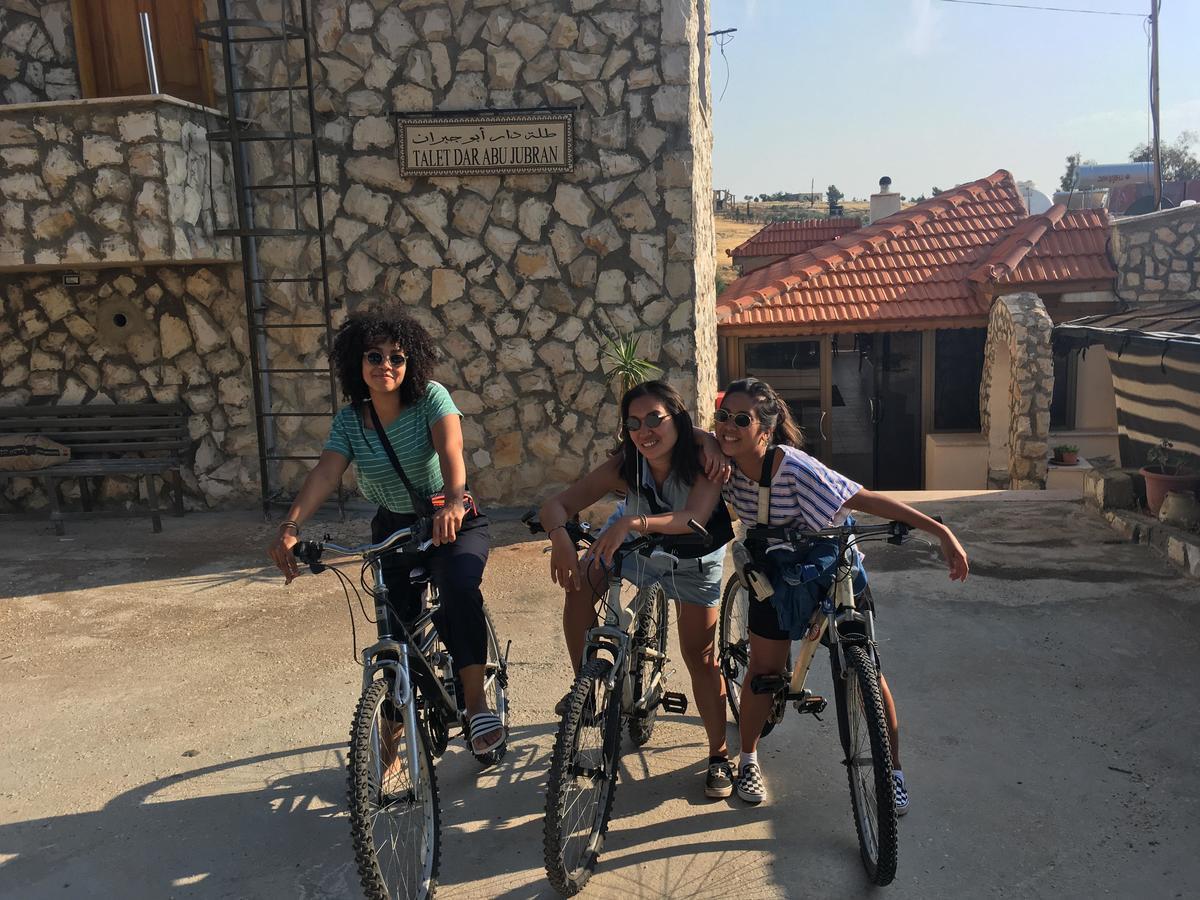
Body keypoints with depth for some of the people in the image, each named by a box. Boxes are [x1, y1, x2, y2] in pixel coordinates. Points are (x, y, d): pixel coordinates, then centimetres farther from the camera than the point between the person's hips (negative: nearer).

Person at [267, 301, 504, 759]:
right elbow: (324, 472, -18)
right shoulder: (349, 420, -4)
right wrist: (290, 526, -35)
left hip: (453, 523, -3)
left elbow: (451, 451, -29)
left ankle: (476, 702, -22)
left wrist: (454, 502, -49)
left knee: (459, 587, -34)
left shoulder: (430, 398, -12)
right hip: (392, 529, 3)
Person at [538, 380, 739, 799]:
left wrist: (636, 522, -63)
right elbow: (557, 504, -32)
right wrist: (559, 537, -54)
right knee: (580, 585, -22)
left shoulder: (702, 454, -34)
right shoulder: (625, 465, -29)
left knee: (701, 657, -2)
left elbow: (695, 519, -47)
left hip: (693, 559, -2)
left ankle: (719, 756, 16)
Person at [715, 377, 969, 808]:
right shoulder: (726, 462, -21)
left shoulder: (795, 469, -36)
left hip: (831, 564, -3)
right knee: (764, 666, 3)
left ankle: (893, 769, 20)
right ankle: (748, 759, 26)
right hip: (777, 567, 3)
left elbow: (868, 500, -36)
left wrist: (941, 531, -40)